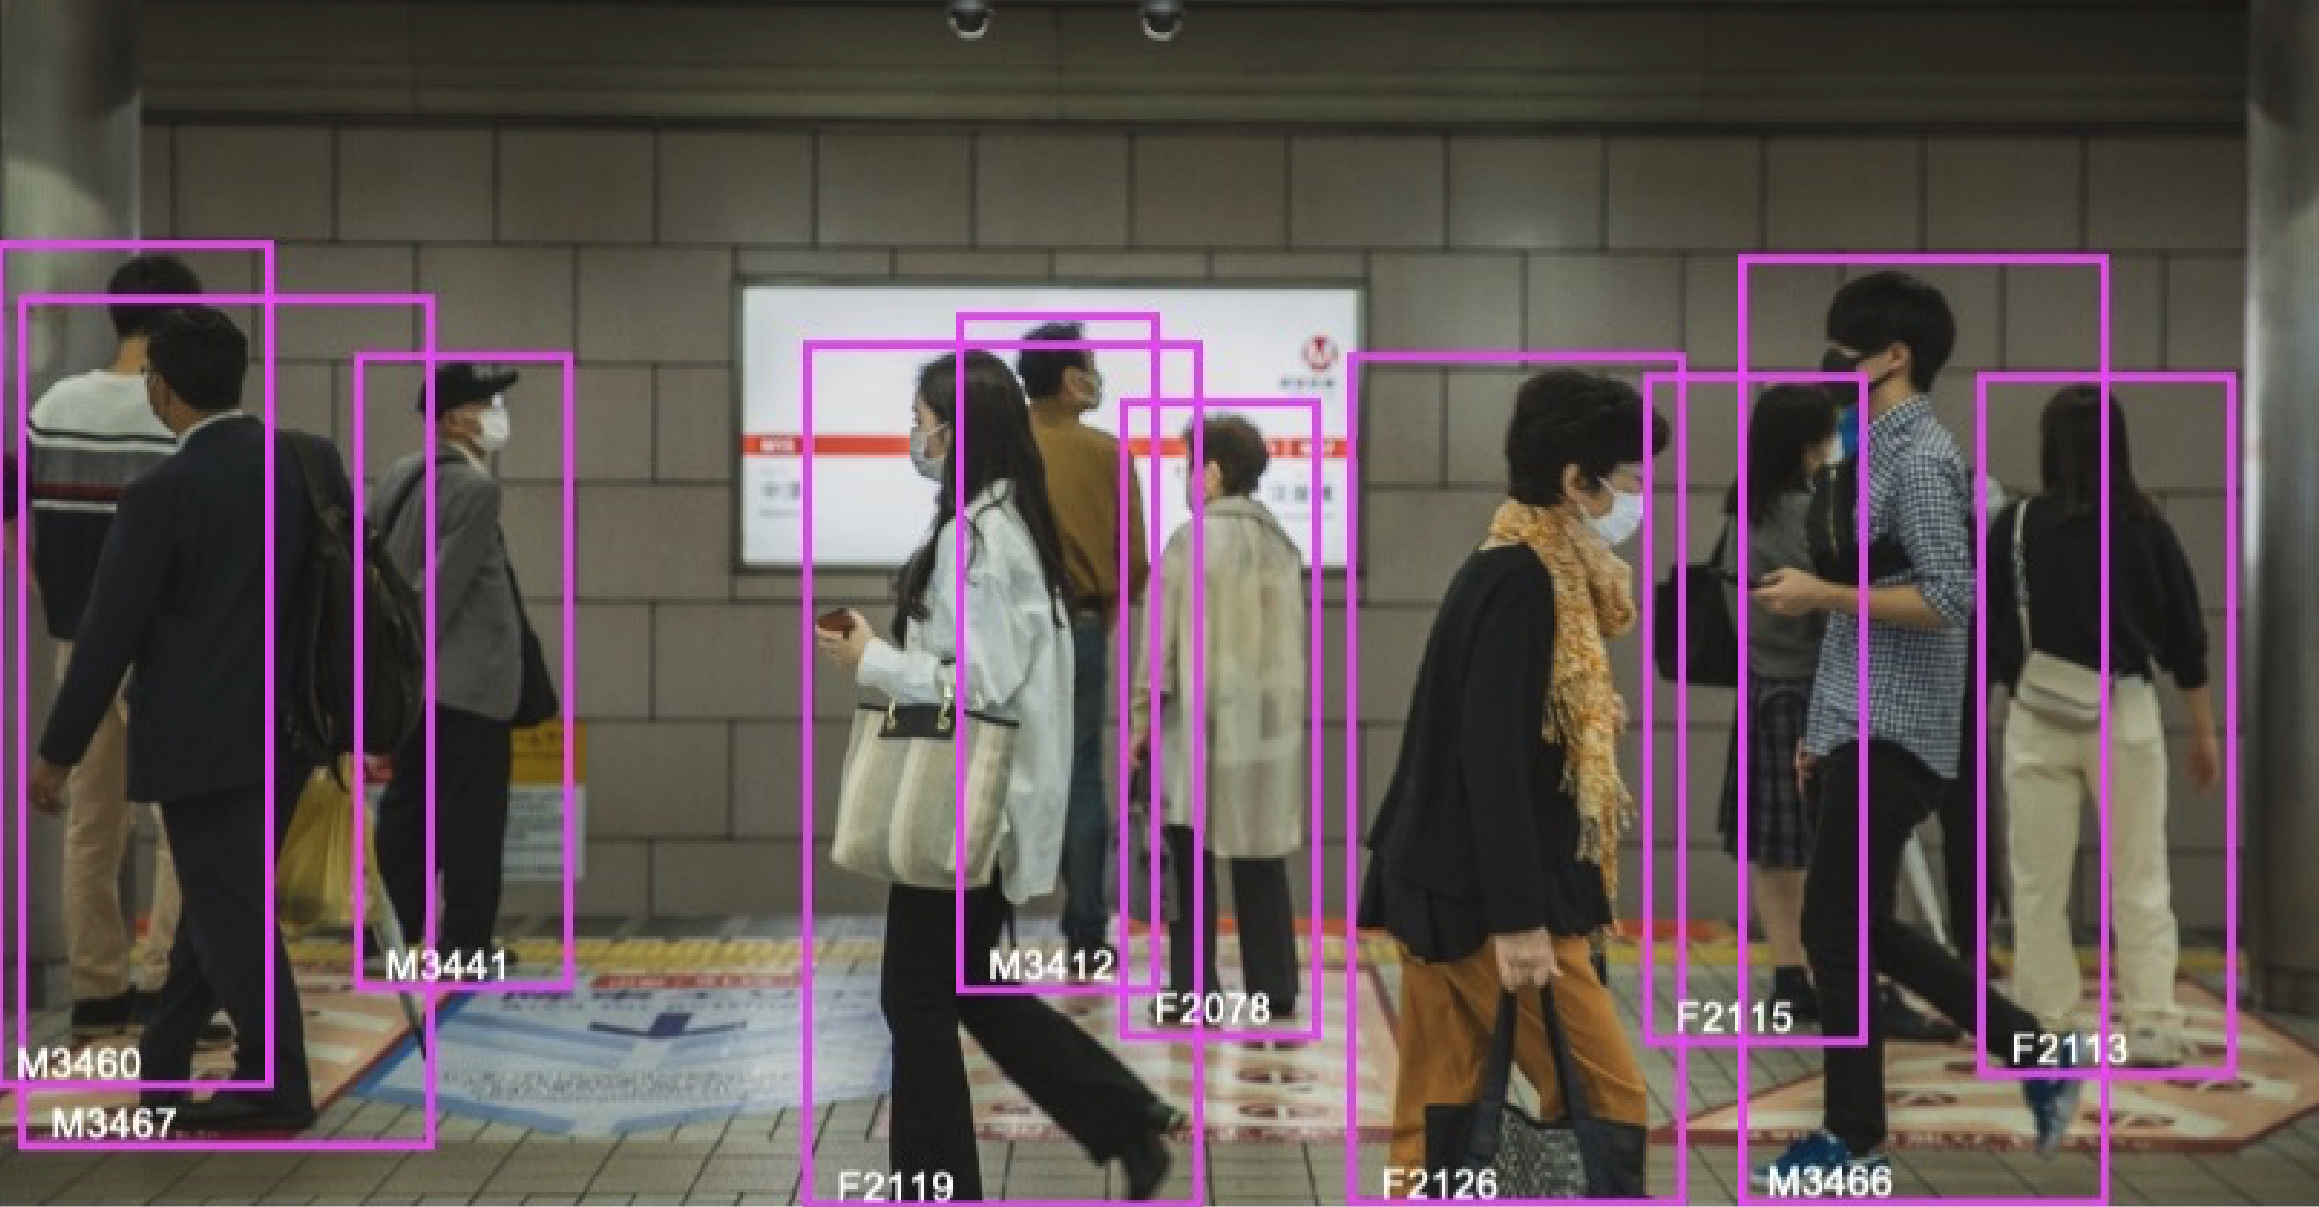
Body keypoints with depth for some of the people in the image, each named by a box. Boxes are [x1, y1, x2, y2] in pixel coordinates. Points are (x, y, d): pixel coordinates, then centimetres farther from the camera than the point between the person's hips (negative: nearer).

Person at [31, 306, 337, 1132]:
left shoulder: (161, 496, -15)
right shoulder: (312, 460, -1)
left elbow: (107, 636, -10)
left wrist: (56, 754, 0)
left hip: (203, 739, -6)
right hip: (289, 727, 7)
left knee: (228, 912, 4)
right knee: (218, 897, 17)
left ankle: (277, 1087, 9)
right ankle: (159, 1067, 30)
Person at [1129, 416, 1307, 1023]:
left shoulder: (1193, 538, -9)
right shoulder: (1281, 542, 7)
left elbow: (1163, 638, -9)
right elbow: (1298, 638, 10)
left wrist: (1140, 717, -1)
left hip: (1204, 723, -5)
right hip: (1273, 723, 5)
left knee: (1193, 862, 5)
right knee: (1263, 864, 11)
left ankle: (1194, 990, 5)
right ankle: (1274, 992, 13)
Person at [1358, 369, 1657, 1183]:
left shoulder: (1511, 569, 13)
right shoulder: (1522, 580, -15)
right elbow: (1491, 757, -21)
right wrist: (1519, 919, -21)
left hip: (1447, 882, 9)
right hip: (1485, 891, -9)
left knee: (1436, 1117, 10)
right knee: (1607, 1102, -1)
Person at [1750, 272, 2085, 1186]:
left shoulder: (1920, 457, -13)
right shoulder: (1878, 451, 15)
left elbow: (1948, 601, -21)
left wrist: (1819, 594, -18)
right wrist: (1820, 725, 19)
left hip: (1891, 736, -10)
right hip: (1861, 730, 10)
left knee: (1834, 928, -2)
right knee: (1864, 929, 14)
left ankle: (1854, 1140, 11)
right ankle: (2034, 1056, 23)